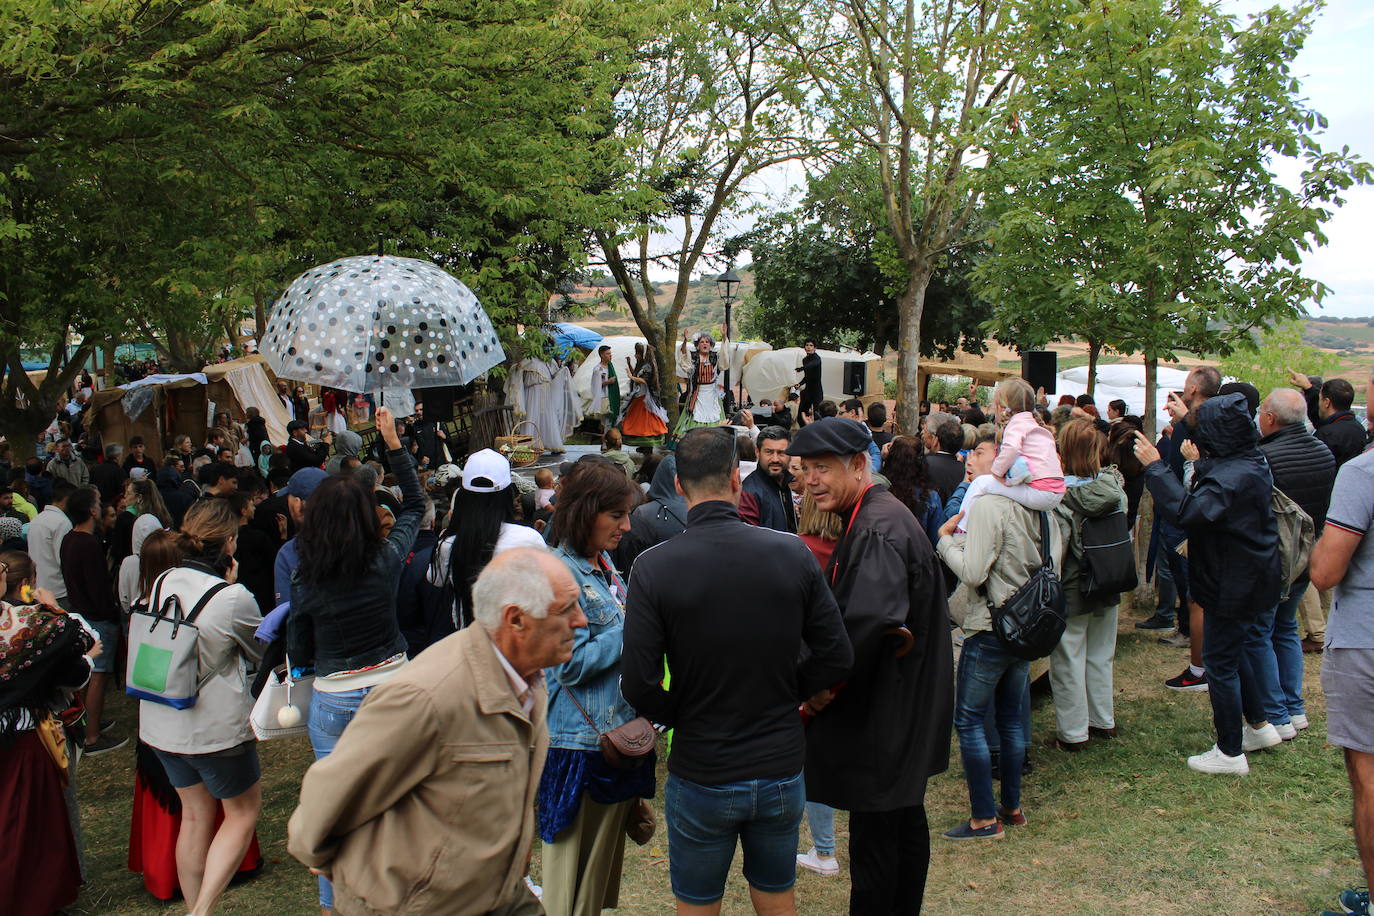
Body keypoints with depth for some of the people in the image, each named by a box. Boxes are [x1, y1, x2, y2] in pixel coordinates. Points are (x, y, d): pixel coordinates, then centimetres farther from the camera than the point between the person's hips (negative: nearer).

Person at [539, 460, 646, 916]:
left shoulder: (604, 563, 9)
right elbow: (572, 664, -22)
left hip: (619, 736, 9)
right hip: (581, 745, -9)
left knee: (605, 858, 20)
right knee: (574, 866, 5)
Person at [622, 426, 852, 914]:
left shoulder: (654, 567, -16)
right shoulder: (792, 553, -10)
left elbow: (638, 684, -16)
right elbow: (837, 658, -5)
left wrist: (680, 716, 2)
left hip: (700, 777, -2)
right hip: (781, 772, 2)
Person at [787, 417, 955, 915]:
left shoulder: (876, 530, -22)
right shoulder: (881, 515, 10)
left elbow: (869, 620, -36)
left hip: (884, 718, -11)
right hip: (907, 706, 11)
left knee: (874, 836, 0)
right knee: (905, 819, 22)